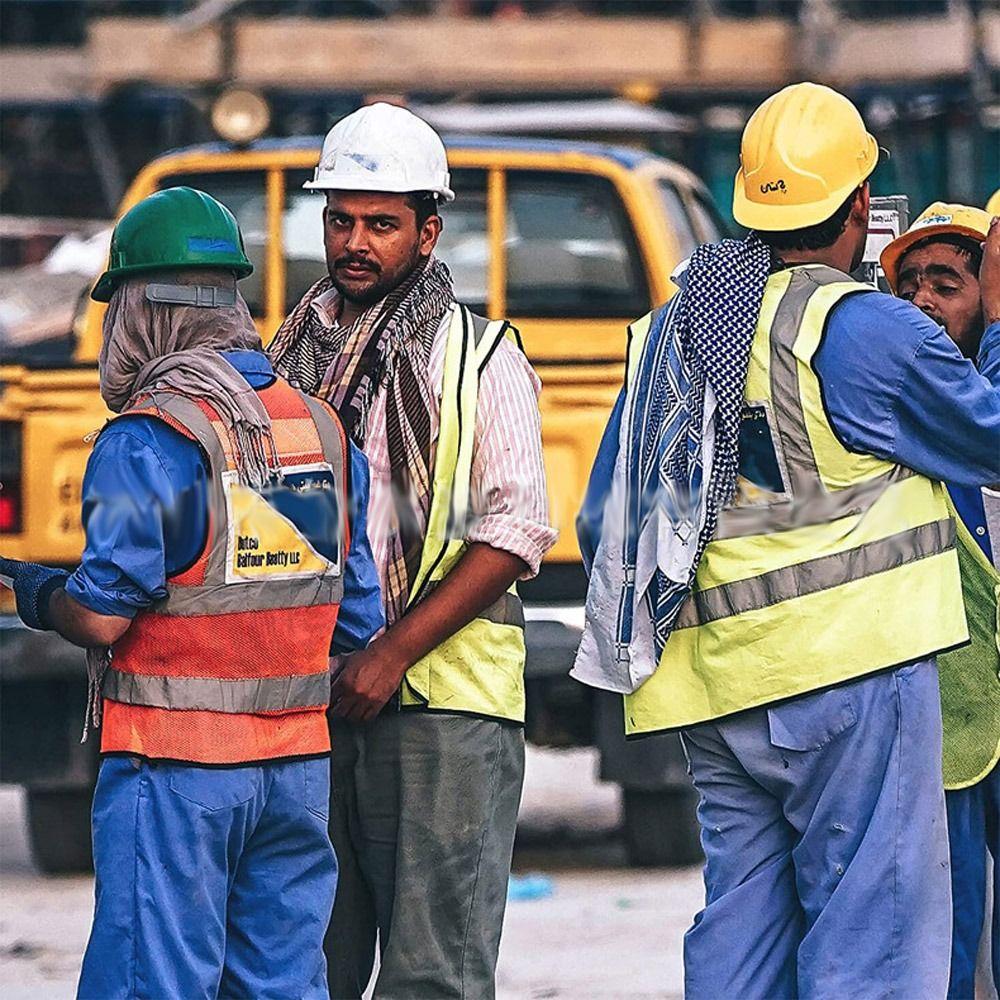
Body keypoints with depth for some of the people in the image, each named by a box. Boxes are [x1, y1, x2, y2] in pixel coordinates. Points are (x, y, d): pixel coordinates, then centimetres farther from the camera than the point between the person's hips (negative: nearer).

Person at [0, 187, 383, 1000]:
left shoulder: (149, 439, -13)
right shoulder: (322, 429, 8)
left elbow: (101, 616, -17)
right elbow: (359, 623, 10)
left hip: (173, 768, -6)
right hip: (297, 764, 6)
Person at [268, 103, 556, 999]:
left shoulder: (481, 360, 0)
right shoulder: (293, 353, 15)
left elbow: (515, 529, -8)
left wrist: (391, 655, -15)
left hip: (442, 698, -5)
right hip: (306, 697, 5)